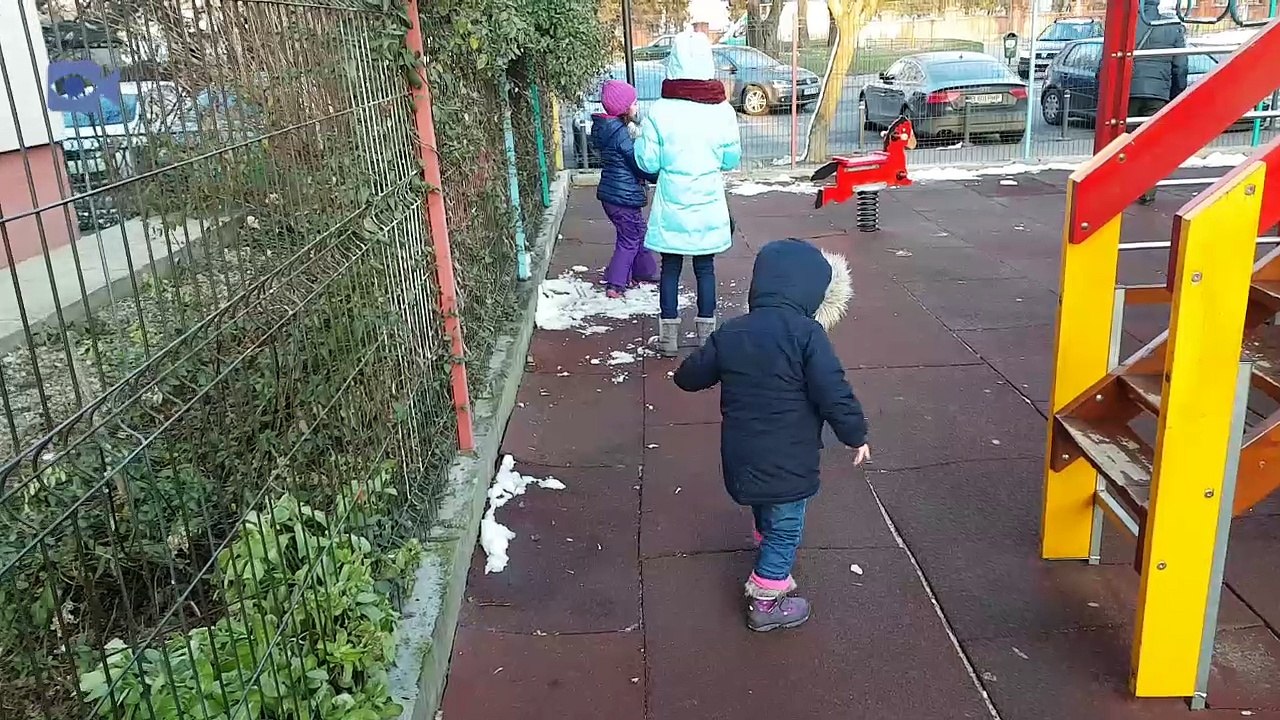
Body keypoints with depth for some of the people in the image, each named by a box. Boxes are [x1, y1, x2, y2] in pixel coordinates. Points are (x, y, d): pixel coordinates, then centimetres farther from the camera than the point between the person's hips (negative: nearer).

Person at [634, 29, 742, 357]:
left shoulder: (659, 112, -12)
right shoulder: (722, 111, -8)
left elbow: (648, 162, -7)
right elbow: (732, 160, 1)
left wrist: (640, 139, 10)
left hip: (672, 206, -1)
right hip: (709, 206, 1)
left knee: (671, 268, 12)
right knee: (705, 268, 13)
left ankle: (669, 335, 17)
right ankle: (706, 335, 21)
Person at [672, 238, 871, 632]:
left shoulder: (730, 333, -1)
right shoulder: (806, 334, -19)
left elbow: (689, 377, 9)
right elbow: (834, 395, -21)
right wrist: (856, 435, -5)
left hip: (741, 459, 6)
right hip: (788, 464, -6)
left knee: (767, 520, 30)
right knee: (785, 530, 13)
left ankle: (771, 572, 52)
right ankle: (766, 602, 24)